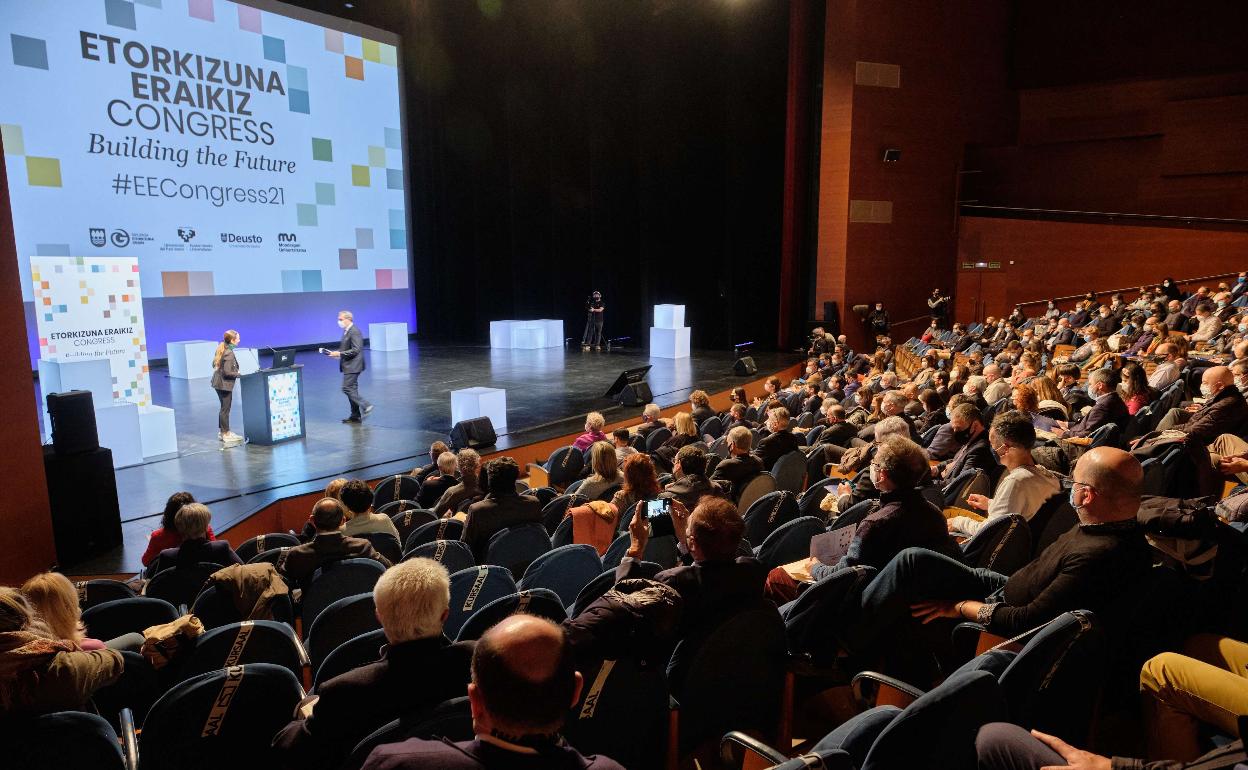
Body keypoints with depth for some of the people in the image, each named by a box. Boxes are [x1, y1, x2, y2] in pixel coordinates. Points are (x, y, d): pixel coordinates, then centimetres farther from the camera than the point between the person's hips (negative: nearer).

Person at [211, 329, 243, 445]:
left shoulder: (221, 349, 7)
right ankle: (226, 434, 9)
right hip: (225, 384, -9)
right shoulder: (229, 353, -21)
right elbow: (227, 372, -24)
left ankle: (222, 431, 29)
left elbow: (214, 364, 16)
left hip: (218, 382, 9)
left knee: (224, 408, 19)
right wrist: (238, 374, -11)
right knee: (226, 409, 0)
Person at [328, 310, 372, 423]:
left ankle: (365, 406, -7)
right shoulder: (347, 331, 14)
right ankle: (355, 415, 17)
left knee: (347, 388, -11)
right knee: (351, 389, 12)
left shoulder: (354, 331, -16)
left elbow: (355, 350, -23)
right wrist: (337, 352, 6)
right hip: (349, 366, 10)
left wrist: (339, 354, -20)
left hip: (353, 366, -10)